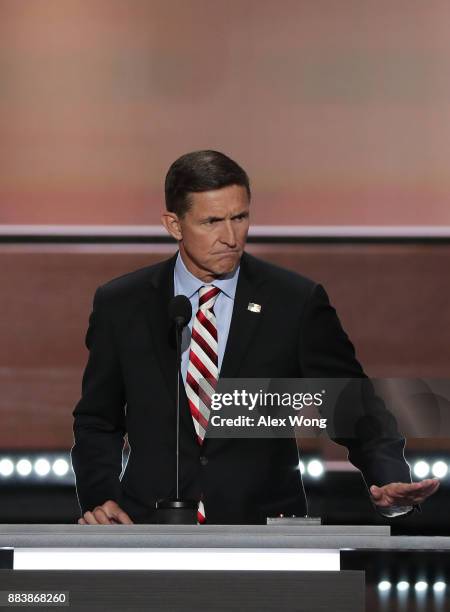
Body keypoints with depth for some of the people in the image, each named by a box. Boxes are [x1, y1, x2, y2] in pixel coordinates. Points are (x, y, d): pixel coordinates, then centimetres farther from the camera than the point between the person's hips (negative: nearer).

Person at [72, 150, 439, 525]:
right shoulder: (120, 305, 8)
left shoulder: (297, 302, 3)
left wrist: (390, 480, -15)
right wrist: (100, 498, -1)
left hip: (265, 536, 0)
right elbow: (97, 421, 17)